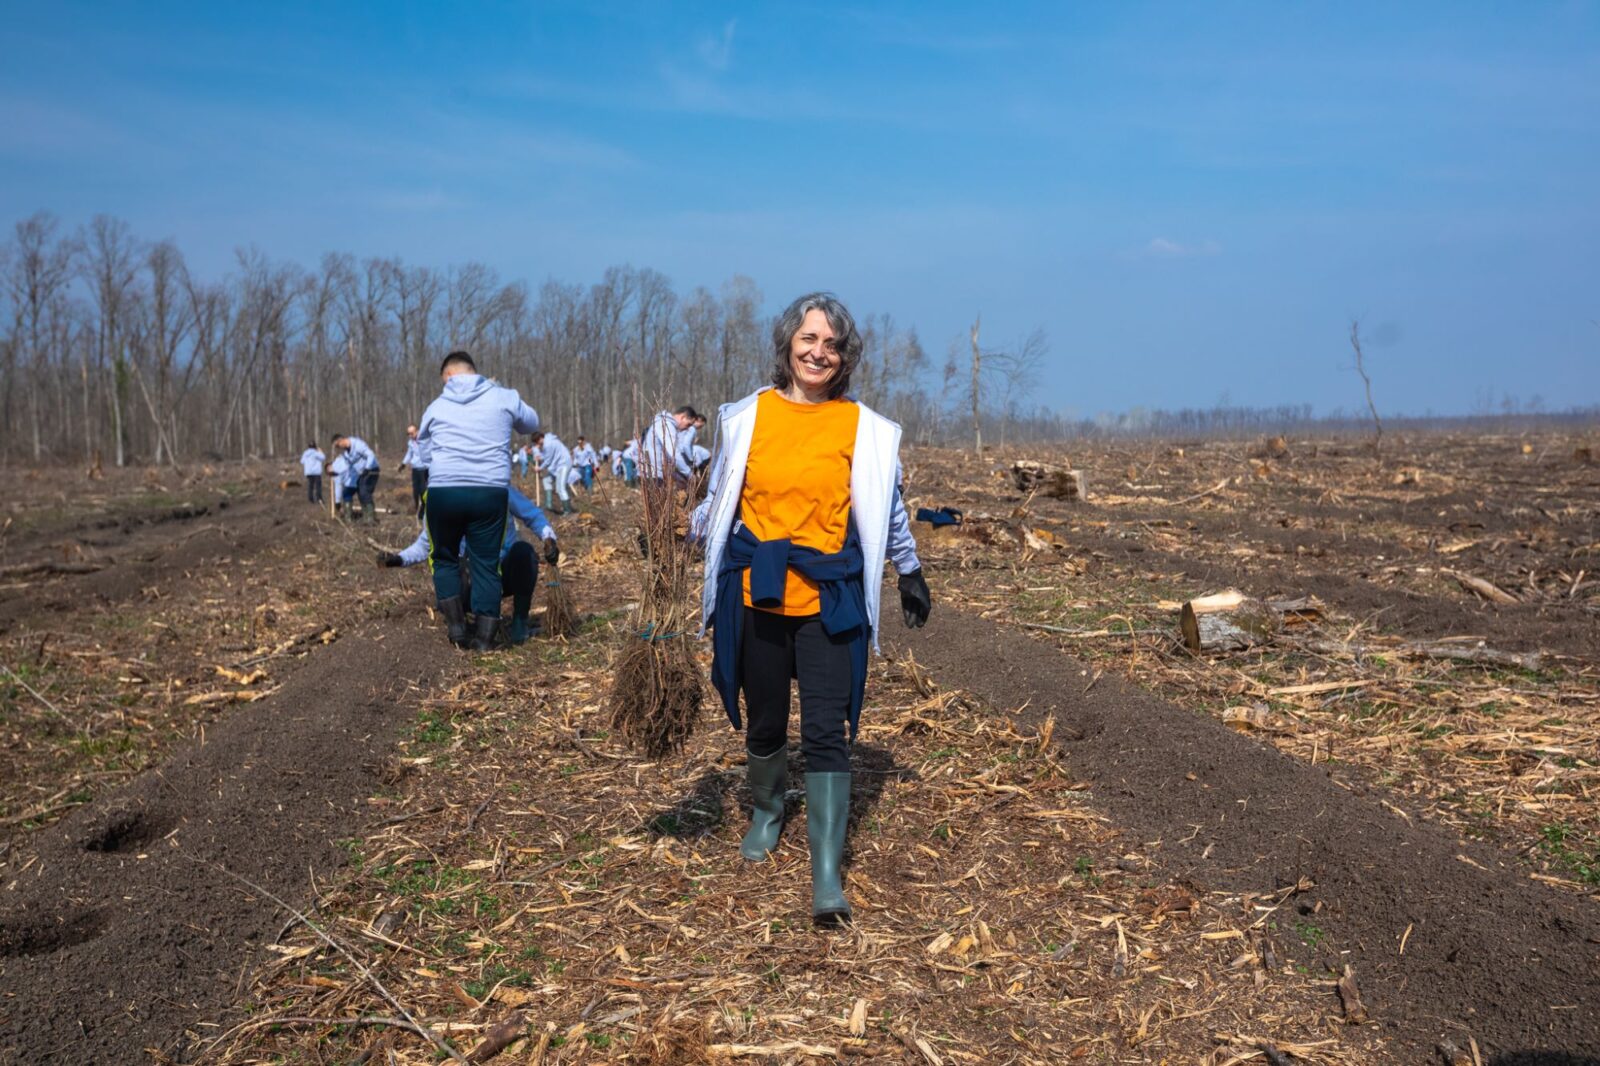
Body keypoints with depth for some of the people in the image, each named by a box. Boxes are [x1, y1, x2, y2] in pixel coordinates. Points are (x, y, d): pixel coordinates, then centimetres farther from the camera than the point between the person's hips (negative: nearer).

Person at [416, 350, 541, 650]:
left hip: (443, 491, 0)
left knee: (444, 558, 19)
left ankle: (456, 625, 12)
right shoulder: (503, 397, 6)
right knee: (486, 563, 7)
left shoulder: (437, 407, 9)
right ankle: (484, 636, 5)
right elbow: (531, 423, 23)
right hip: (491, 492, 0)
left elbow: (423, 443, 22)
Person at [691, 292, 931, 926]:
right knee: (765, 725, 15)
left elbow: (888, 510, 12)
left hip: (830, 601, -2)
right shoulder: (747, 416, 3)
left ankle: (827, 874, -2)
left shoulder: (864, 428, 1)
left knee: (826, 733, -7)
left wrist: (911, 576, 17)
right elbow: (719, 499, 16)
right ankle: (768, 812, 44)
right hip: (756, 596, 2)